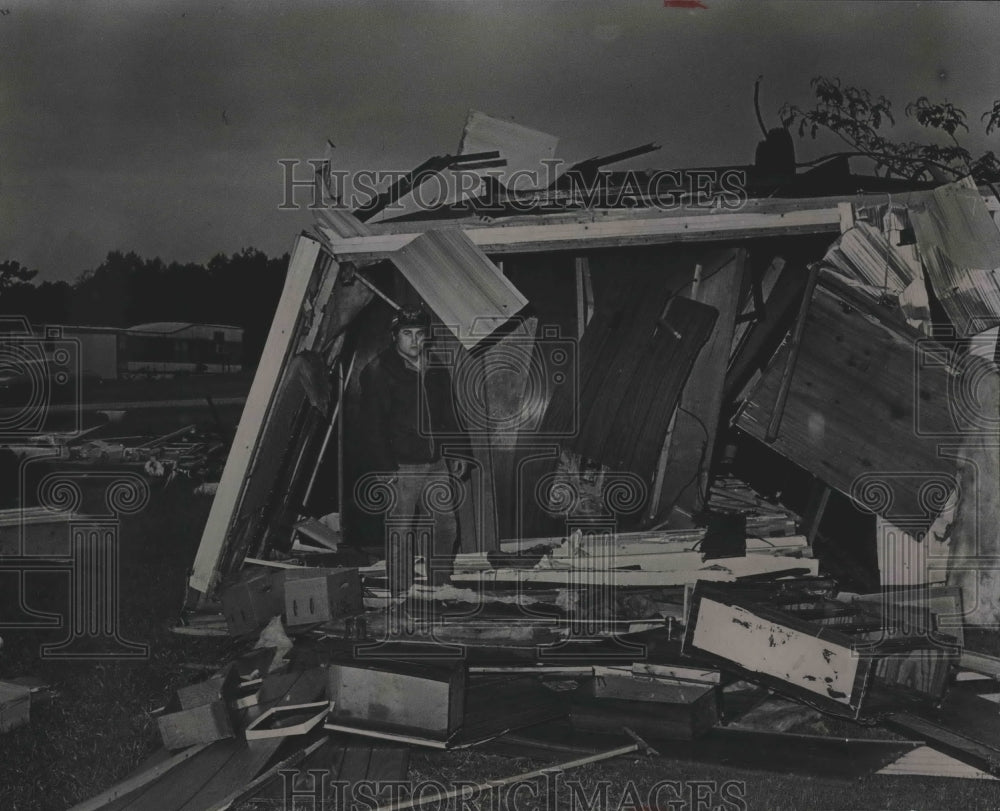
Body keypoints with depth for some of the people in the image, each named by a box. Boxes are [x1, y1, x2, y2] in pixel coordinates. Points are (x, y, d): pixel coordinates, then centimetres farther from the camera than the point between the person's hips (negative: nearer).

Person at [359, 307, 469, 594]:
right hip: (401, 467, -6)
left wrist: (458, 451, 15)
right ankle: (400, 596, 8)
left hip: (436, 464, 6)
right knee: (400, 533, -2)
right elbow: (374, 425, -11)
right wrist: (386, 467, -16)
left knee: (446, 527, 10)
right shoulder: (378, 372, -7)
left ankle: (438, 587, 25)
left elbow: (449, 415, 21)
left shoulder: (436, 369, 12)